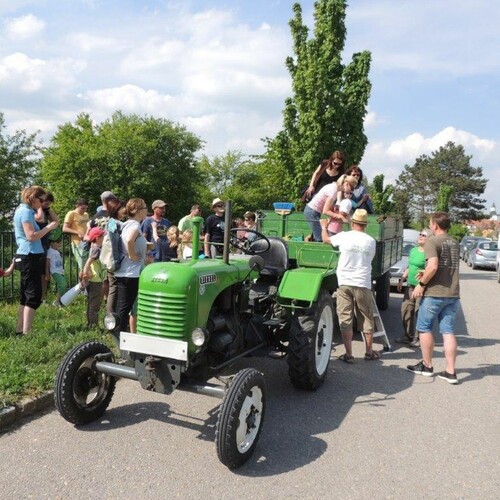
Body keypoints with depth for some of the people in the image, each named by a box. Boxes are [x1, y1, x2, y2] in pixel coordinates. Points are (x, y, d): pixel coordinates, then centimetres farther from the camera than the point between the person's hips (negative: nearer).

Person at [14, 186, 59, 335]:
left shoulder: (22, 210, 17)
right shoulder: (26, 211, -13)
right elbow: (31, 236, -21)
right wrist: (49, 227, -13)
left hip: (26, 256, 10)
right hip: (30, 257, -10)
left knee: (26, 295, 13)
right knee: (34, 296, -9)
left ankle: (20, 331, 17)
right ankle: (26, 333, -9)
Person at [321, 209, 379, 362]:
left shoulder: (344, 236, -2)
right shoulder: (371, 241, 2)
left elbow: (326, 239, 16)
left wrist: (324, 227, 35)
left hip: (344, 283, -1)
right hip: (363, 284, 1)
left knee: (345, 320, 4)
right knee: (366, 319, 14)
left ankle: (348, 354, 4)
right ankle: (369, 352, 25)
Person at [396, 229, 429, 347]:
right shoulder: (413, 250, 14)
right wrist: (402, 280, 22)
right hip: (410, 285, 8)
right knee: (406, 310, 9)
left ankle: (419, 338, 9)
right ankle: (409, 336, 22)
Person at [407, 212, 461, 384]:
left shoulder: (432, 241, -11)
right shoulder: (454, 243, 13)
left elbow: (433, 267, -22)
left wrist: (421, 283, -11)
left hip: (434, 293, -6)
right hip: (453, 294, 7)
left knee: (424, 327, 9)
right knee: (448, 331, 8)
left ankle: (427, 366, 17)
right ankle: (450, 372, 7)